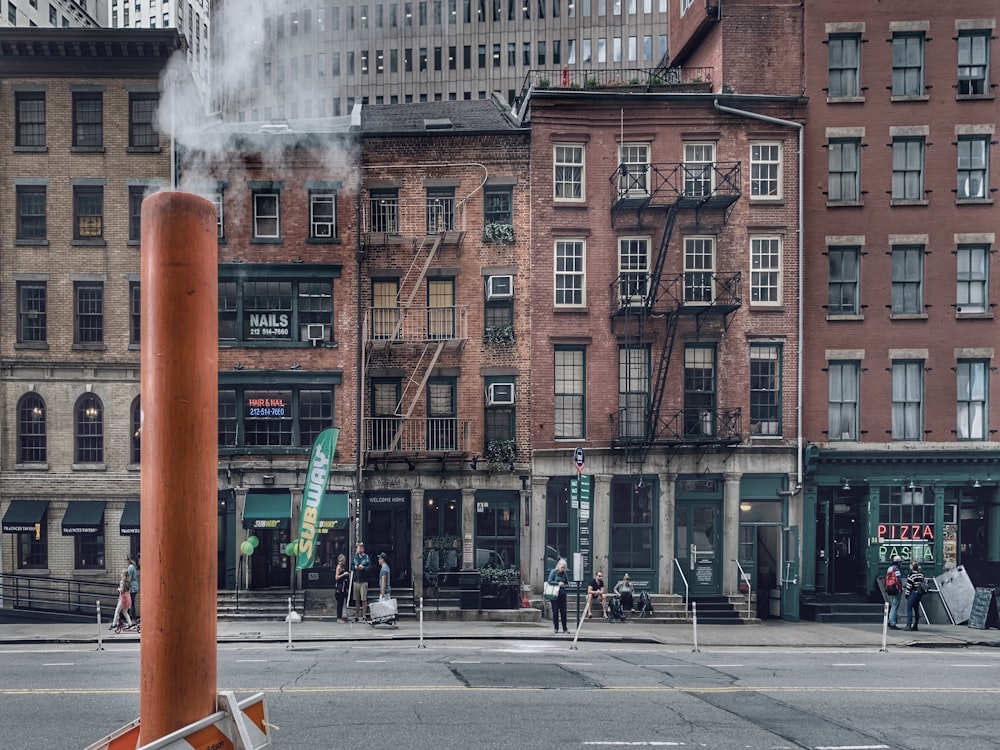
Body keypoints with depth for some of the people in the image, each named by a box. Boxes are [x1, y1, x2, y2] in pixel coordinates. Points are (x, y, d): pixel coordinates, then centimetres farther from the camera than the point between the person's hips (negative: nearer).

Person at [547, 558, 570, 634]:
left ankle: (565, 628, 8)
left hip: (562, 594, 3)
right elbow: (549, 581, -10)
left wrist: (564, 585, -8)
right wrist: (558, 583, -17)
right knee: (555, 611, 1)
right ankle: (556, 628, 9)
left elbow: (567, 583, 13)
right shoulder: (554, 572, -3)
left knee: (563, 611, 3)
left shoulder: (564, 573, 9)